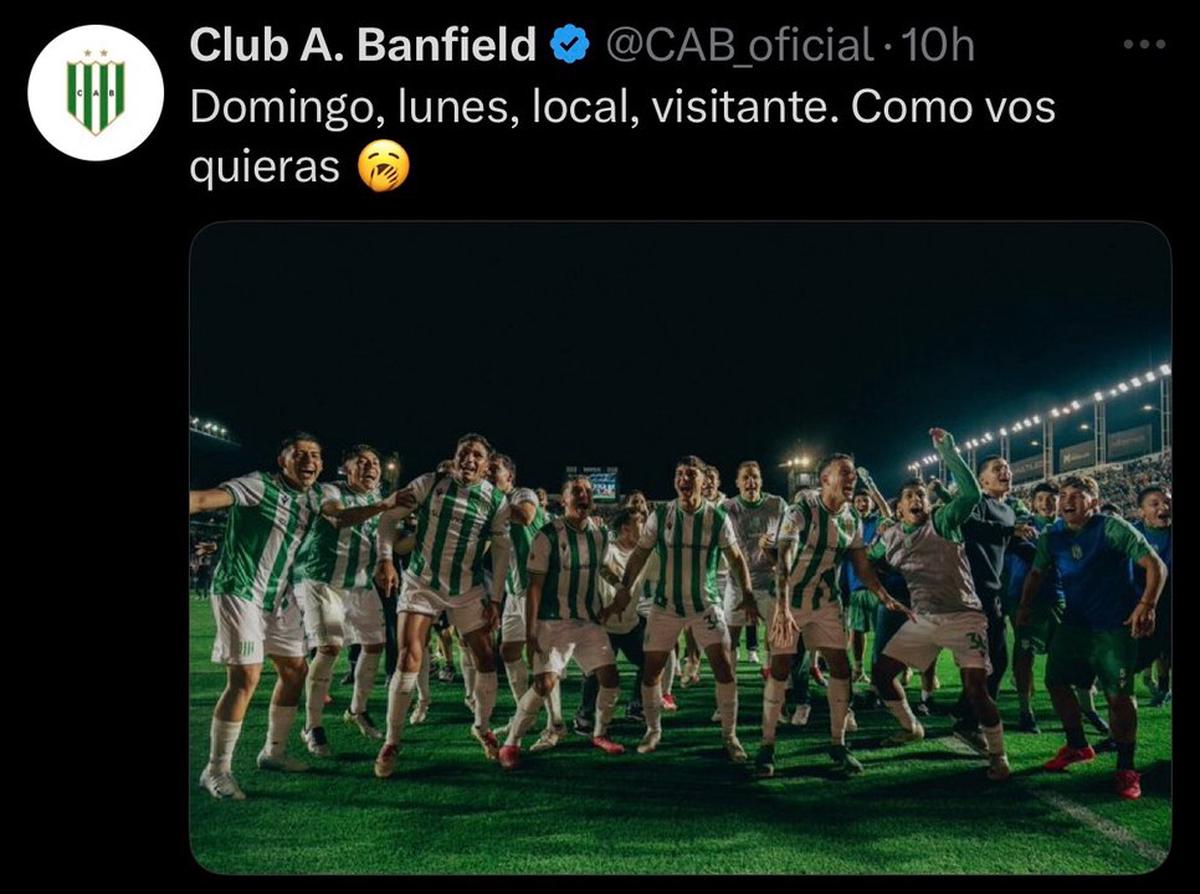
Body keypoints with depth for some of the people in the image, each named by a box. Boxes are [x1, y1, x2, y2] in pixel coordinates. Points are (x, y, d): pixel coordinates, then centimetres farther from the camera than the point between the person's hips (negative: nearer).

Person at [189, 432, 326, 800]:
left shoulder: (314, 498, 6)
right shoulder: (260, 486, -16)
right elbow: (205, 499, -29)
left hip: (278, 597, 8)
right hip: (240, 591, -8)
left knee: (295, 670, 12)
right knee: (245, 677, -15)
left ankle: (273, 752, 29)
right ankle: (216, 770, -3)